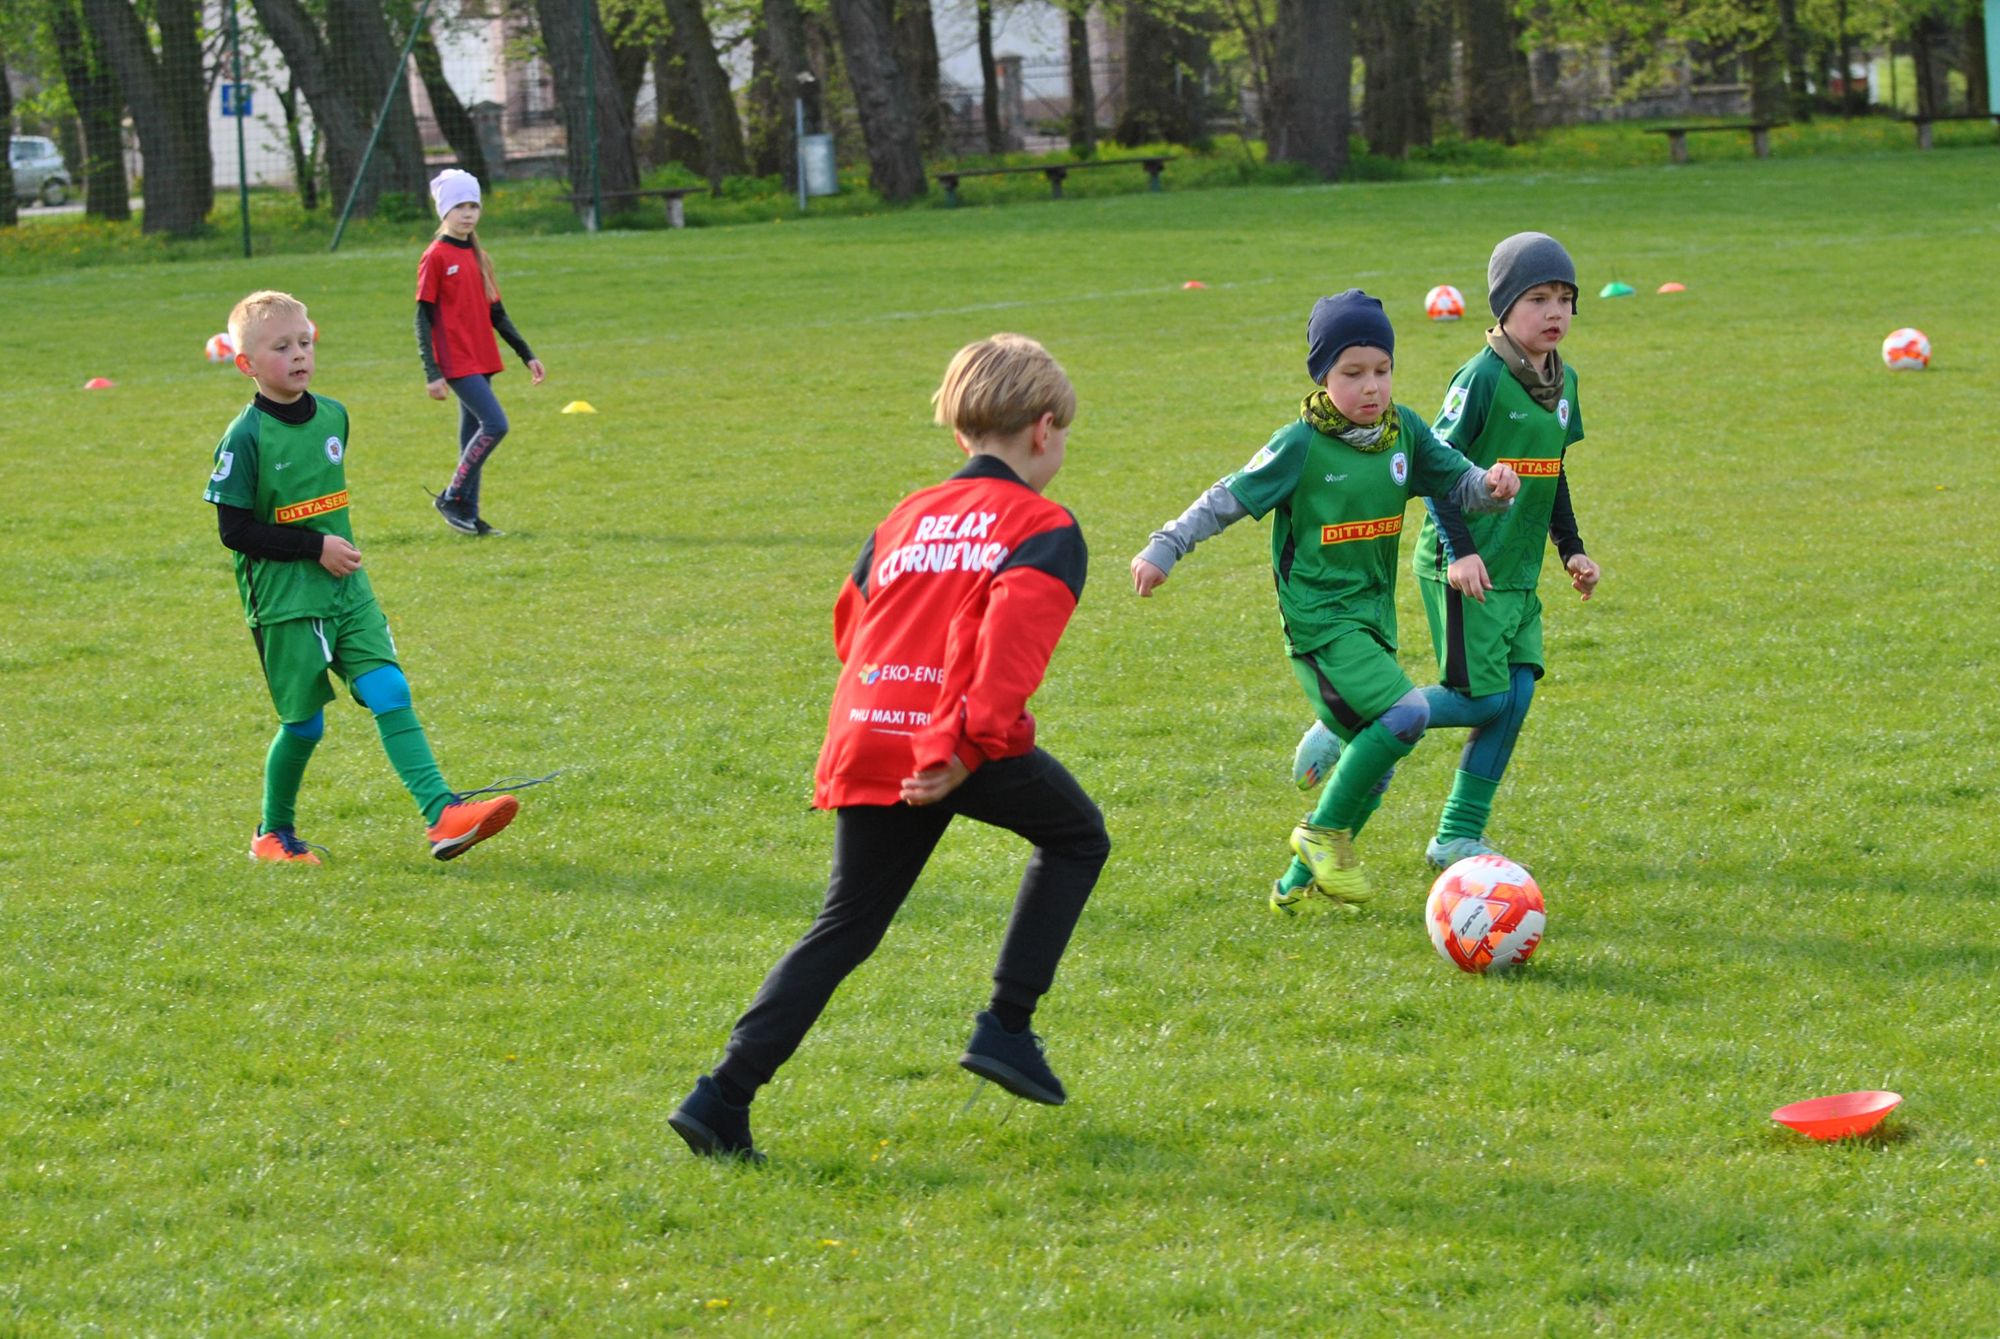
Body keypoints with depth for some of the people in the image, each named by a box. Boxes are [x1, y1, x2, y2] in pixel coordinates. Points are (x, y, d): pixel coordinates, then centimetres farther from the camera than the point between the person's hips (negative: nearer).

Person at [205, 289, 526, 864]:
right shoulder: (245, 438, -13)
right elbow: (235, 530, -15)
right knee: (304, 723, 2)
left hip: (346, 592, 5)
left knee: (390, 693, -9)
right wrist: (315, 547, -17)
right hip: (283, 603, -5)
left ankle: (441, 812, -17)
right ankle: (274, 834, 22)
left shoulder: (333, 417, 6)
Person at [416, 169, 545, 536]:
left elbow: (497, 313, 20)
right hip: (457, 363, -8)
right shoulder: (435, 257, -8)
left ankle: (468, 515, 13)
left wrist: (527, 355, 17)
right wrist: (432, 373, -15)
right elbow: (423, 319, -10)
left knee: (473, 436, 8)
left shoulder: (479, 257, 14)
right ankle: (451, 498, -6)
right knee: (495, 424, -16)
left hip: (482, 360, 8)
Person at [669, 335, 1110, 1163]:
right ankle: (1008, 1026, 14)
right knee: (1076, 836, 22)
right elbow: (1012, 639, -14)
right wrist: (968, 741, -21)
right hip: (965, 748, -5)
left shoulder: (909, 516, 23)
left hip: (864, 740, 5)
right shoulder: (1044, 527, 4)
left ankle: (724, 1097, -1)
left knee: (845, 928, 12)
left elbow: (850, 623, 23)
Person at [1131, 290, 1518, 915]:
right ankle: (1324, 830, -7)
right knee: (1405, 714, -24)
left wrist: (1491, 484, -12)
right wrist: (1164, 549, -12)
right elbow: (1228, 500, -7)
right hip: (1320, 621, -7)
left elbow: (1455, 480, 10)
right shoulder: (1301, 446, -12)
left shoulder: (1403, 430, 4)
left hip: (1372, 616, 7)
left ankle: (1298, 886, 21)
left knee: (1374, 765, 9)